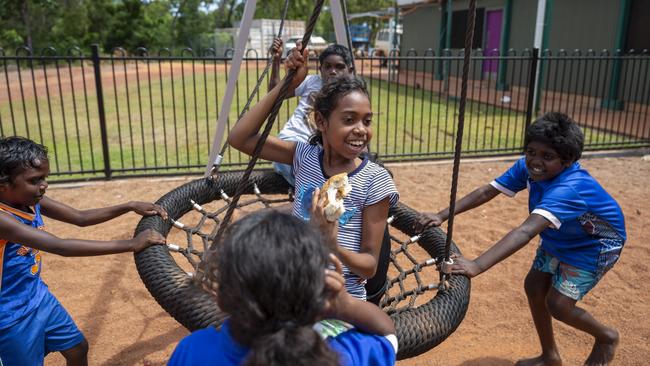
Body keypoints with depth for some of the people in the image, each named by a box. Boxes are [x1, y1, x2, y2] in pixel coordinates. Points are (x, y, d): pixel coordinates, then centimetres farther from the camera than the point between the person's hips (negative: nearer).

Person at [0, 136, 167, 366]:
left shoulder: (31, 200, -7)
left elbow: (80, 217, 0)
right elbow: (62, 247, -39)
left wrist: (130, 206, -12)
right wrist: (130, 245, -41)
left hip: (39, 298, 7)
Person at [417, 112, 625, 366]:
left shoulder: (569, 188, -42)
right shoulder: (527, 167, -21)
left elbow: (526, 232, -55)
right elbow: (486, 192, -20)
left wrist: (477, 266, -64)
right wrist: (442, 216, -31)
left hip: (594, 245, -7)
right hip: (558, 239, 7)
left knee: (557, 305, -11)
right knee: (534, 287, 4)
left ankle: (606, 337, 21)